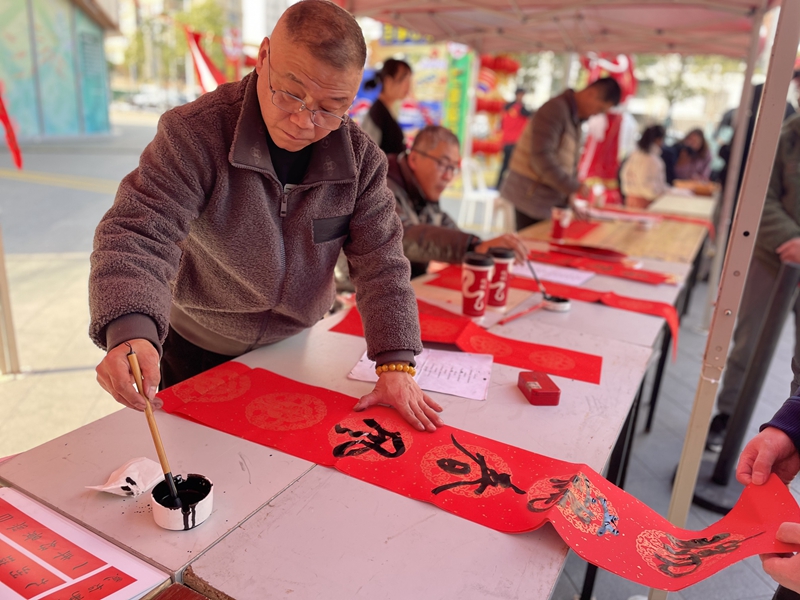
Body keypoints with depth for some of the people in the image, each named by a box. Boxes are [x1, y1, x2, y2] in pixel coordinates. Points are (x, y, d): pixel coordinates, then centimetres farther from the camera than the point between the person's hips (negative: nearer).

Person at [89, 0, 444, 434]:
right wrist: (130, 332, -51)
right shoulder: (194, 133, -25)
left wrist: (396, 364, -22)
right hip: (196, 356, -2)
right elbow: (138, 234, -31)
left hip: (293, 351, 3)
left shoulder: (361, 159, -14)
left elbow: (381, 261, -13)